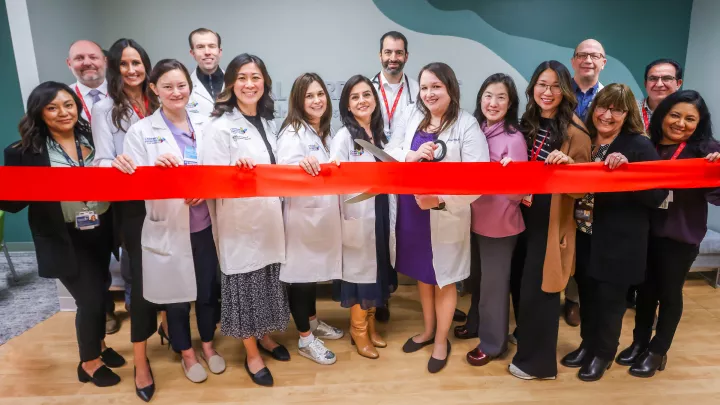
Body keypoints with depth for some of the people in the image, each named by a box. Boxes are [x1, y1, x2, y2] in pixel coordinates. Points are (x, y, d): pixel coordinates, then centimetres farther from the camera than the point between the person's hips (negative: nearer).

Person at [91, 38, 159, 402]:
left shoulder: (157, 103, 8)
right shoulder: (104, 109, -2)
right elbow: (102, 161, -9)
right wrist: (116, 163, -32)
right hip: (130, 204, -3)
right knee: (141, 274, -1)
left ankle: (165, 323, 39)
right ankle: (140, 360, 14)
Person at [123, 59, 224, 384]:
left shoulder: (206, 125, 4)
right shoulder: (140, 131, -3)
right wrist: (156, 167, -26)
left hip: (205, 225, 2)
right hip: (168, 229, -2)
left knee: (209, 290, 14)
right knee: (176, 295, 13)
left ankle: (208, 345, 39)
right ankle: (186, 354, 36)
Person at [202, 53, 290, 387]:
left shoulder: (267, 122, 10)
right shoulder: (220, 126, -9)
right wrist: (238, 173, -31)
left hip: (269, 218, 6)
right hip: (239, 221, -6)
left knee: (268, 279, 16)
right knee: (244, 282, 6)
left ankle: (264, 335, 38)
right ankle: (251, 353, 25)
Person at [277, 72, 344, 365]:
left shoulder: (325, 131, 12)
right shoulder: (292, 133, -12)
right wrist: (301, 166, -41)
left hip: (322, 214, 8)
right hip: (301, 215, -8)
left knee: (314, 270, 20)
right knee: (300, 274, 5)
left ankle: (313, 322, 39)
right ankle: (305, 339, 19)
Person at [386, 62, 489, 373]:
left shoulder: (467, 125, -12)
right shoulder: (411, 117, 4)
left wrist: (440, 200, -31)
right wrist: (413, 156, -20)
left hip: (446, 216, -5)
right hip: (411, 212, 5)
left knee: (444, 279, 13)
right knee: (422, 275, 21)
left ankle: (441, 340, 35)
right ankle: (428, 330, 44)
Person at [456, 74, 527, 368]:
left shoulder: (514, 138, -16)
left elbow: (518, 193, -18)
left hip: (500, 223, -6)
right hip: (474, 218, 6)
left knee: (494, 282, 9)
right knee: (476, 277, 22)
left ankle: (492, 342, 28)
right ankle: (476, 322, 45)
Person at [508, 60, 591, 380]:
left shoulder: (575, 132, -11)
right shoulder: (526, 122, 6)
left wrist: (568, 164, -30)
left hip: (552, 221, -5)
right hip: (523, 215, 6)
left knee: (538, 287, 4)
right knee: (521, 282, 16)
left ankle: (537, 359, 24)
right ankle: (525, 337, 41)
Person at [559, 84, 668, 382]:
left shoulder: (639, 145, -9)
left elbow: (658, 194, -15)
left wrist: (626, 170, -27)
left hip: (618, 240, -4)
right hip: (584, 235, 4)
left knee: (610, 297, 11)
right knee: (587, 293, 16)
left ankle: (603, 353, 32)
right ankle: (588, 344, 37)